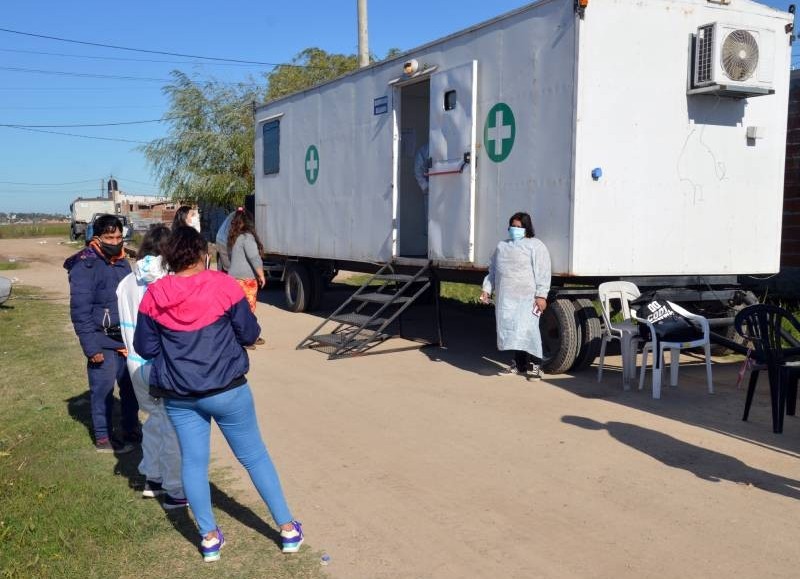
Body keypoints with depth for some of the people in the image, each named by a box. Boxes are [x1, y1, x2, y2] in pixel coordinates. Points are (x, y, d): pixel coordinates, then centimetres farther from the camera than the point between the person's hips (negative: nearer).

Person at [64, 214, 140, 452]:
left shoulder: (121, 262, 9)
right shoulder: (84, 266, -14)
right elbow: (80, 311, -15)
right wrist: (91, 347, -17)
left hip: (126, 337, 7)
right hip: (102, 341, -7)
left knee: (130, 385, 15)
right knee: (103, 389, 3)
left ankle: (131, 430, 30)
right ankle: (103, 438, 18)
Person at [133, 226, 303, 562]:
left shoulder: (154, 295, -4)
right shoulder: (223, 285, -12)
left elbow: (144, 348, 3)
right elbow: (249, 334, -5)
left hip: (179, 396, 2)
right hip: (226, 390, -2)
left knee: (193, 462, 14)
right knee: (254, 456, 10)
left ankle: (209, 538, 20)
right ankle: (288, 529, 20)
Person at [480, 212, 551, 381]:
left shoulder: (535, 246, 2)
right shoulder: (502, 246, 21)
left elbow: (542, 272, -6)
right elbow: (493, 271, 24)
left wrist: (541, 295, -15)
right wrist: (487, 289, 13)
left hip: (527, 297, -6)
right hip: (506, 298, 6)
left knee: (528, 329, -11)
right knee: (511, 329, 6)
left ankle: (535, 365, -3)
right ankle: (519, 364, 16)